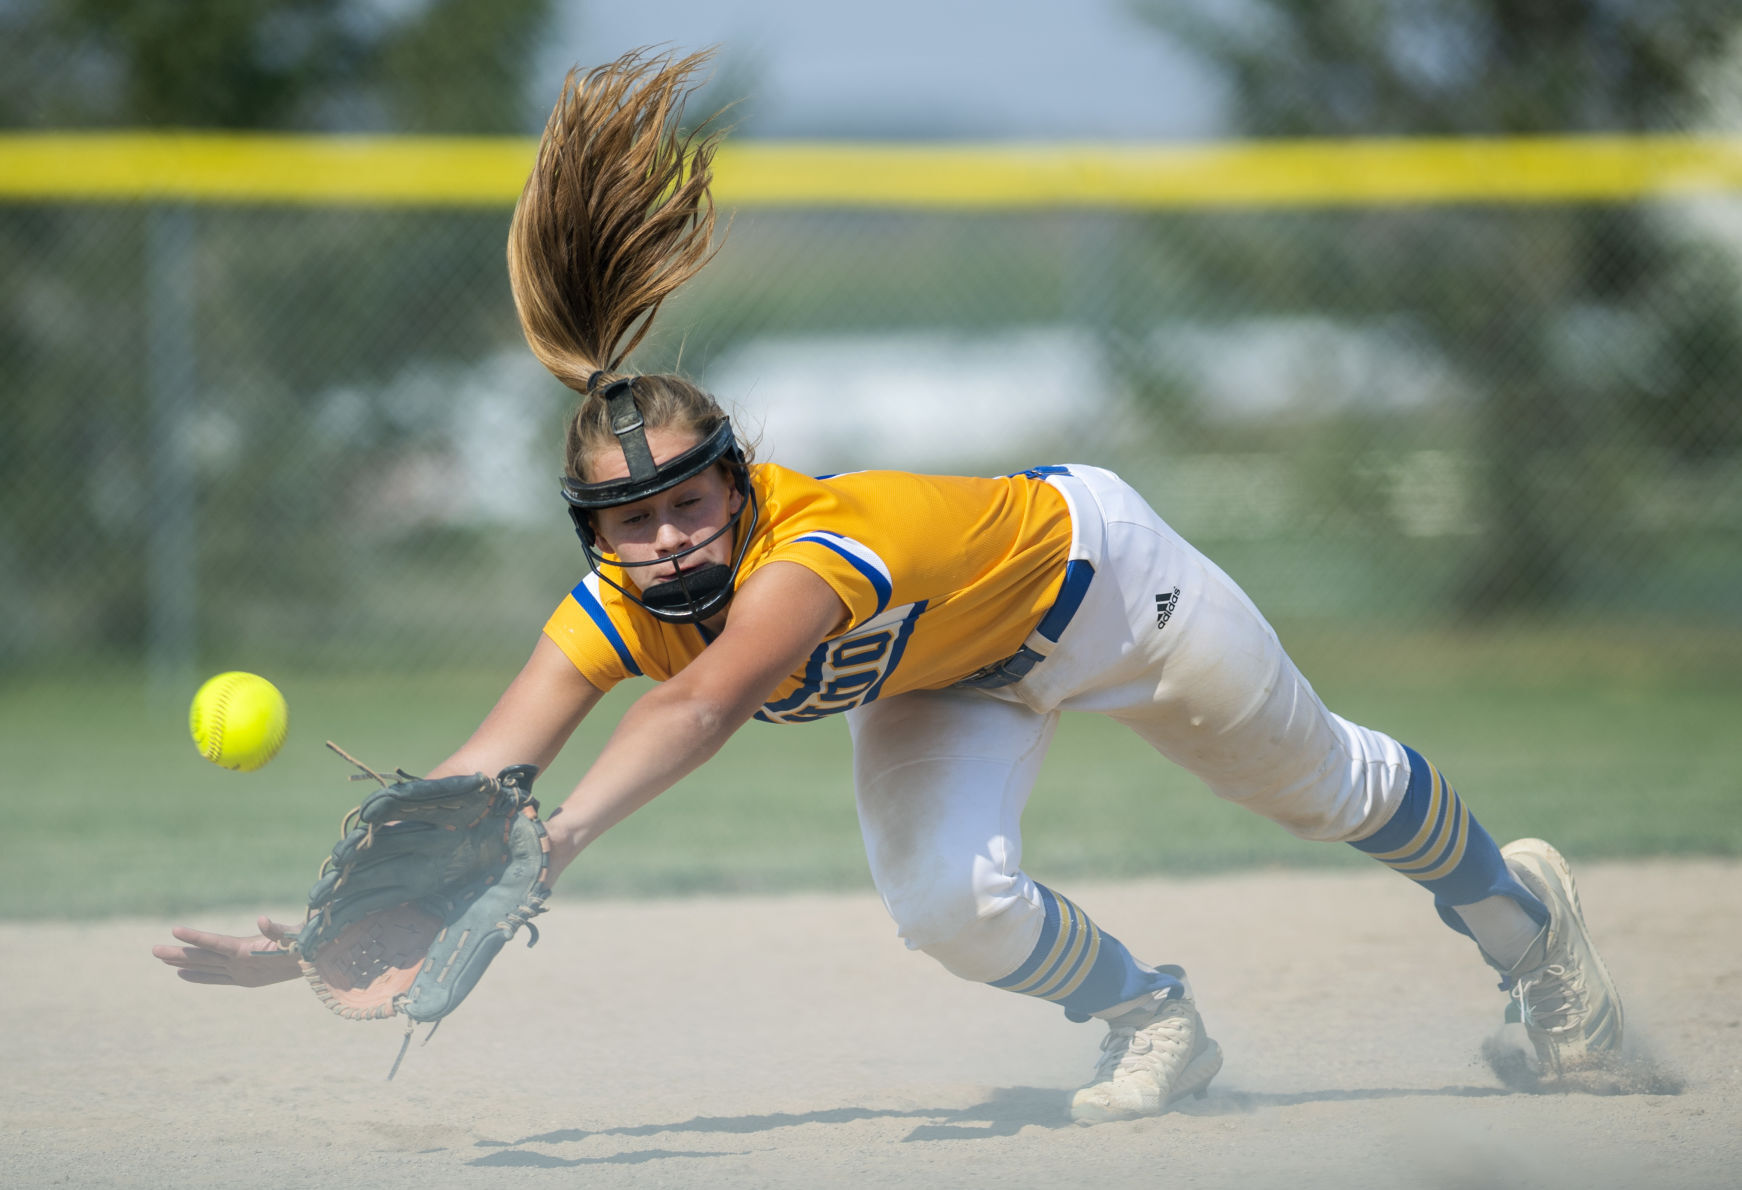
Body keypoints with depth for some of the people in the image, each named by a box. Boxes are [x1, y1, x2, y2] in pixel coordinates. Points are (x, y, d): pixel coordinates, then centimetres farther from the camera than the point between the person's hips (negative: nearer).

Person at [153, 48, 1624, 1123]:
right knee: (950, 906, -17)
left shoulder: (826, 539, -45)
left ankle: (1517, 906, 46)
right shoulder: (617, 607, -28)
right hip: (948, 675, 5)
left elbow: (704, 706, -64)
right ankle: (1153, 1020, 14)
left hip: (1096, 568, -5)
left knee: (1323, 787, 14)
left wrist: (558, 838, -78)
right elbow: (476, 779, -38)